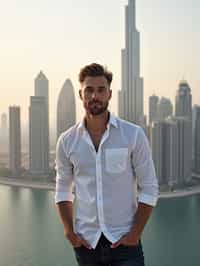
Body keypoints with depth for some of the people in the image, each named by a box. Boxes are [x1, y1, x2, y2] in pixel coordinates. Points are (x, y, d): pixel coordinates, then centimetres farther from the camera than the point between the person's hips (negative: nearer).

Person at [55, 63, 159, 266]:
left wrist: (136, 233, -9)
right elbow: (63, 190, 9)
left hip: (125, 241, -2)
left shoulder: (133, 135, -6)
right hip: (86, 242, 2)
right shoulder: (67, 141, 0)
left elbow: (149, 188, -4)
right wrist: (69, 232, -1)